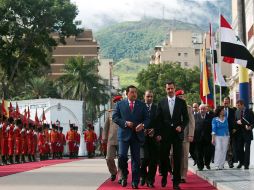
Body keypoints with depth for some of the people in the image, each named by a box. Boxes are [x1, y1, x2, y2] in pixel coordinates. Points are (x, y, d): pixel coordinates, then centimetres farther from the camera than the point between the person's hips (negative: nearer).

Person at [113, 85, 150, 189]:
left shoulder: (142, 105, 10)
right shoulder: (120, 104, 7)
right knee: (122, 156, -12)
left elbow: (147, 118, 7)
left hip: (137, 135, 1)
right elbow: (115, 117, 1)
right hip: (124, 134, -1)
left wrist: (143, 125, -14)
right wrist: (125, 123, -13)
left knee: (136, 159, 2)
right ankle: (124, 176, 14)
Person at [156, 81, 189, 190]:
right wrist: (159, 133, -2)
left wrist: (181, 127, -11)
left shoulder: (181, 102, 5)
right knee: (164, 157, 4)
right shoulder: (161, 103, 6)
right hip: (165, 134, 1)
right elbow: (158, 119, 5)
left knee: (177, 158, 0)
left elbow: (186, 118, 7)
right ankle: (164, 177, 26)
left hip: (177, 133, 0)